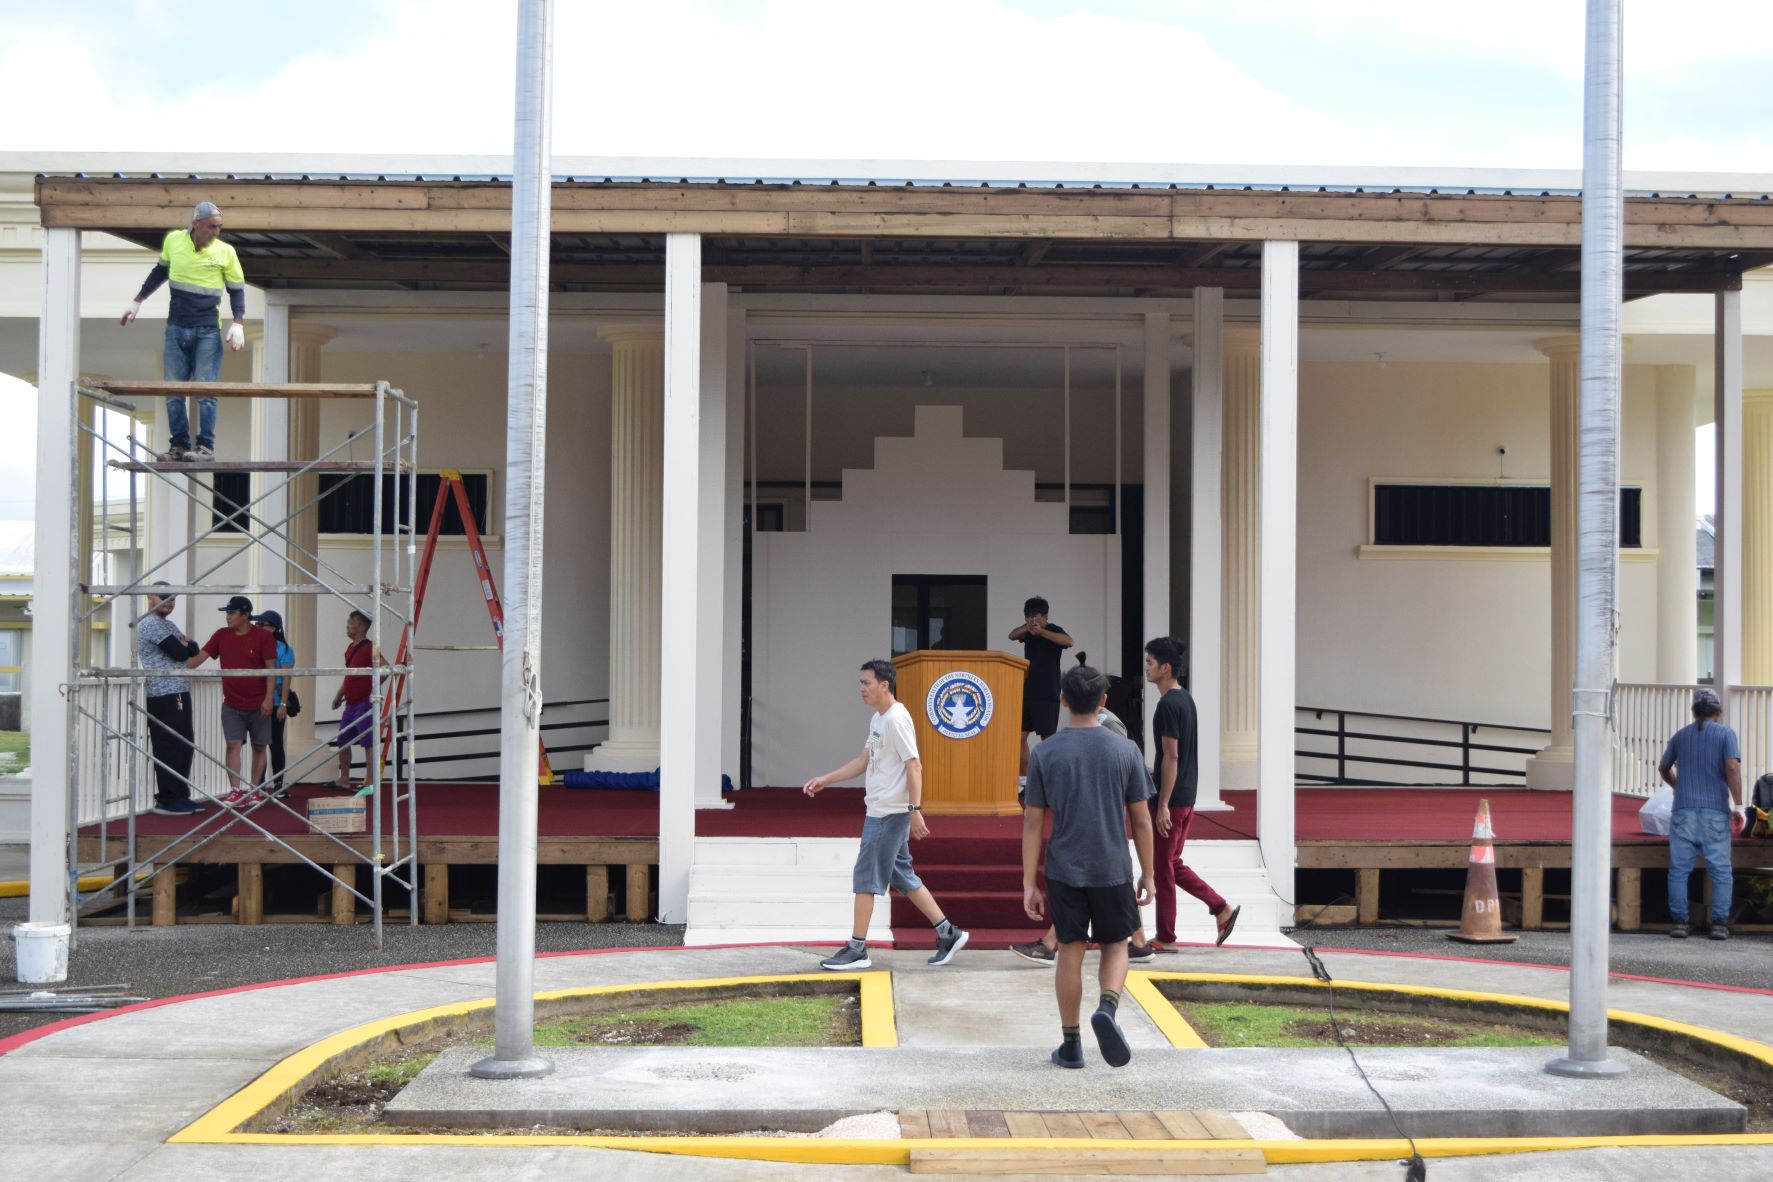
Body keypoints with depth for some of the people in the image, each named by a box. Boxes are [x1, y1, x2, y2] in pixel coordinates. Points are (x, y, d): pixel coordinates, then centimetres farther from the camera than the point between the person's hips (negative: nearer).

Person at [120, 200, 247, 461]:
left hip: (208, 331, -3)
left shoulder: (225, 252, -5)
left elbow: (237, 289, 4)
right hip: (176, 329, 3)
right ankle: (179, 446, 8)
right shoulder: (173, 240, 1)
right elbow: (160, 271, 19)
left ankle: (206, 447, -2)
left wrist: (238, 324, -8)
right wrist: (137, 302, 23)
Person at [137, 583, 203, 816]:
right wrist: (185, 646, 5)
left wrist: (184, 644, -5)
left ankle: (180, 796, 19)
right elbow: (179, 653, -16)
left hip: (178, 694, 10)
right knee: (168, 749, -7)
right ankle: (166, 801, -3)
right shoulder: (151, 624, -10)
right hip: (164, 696, -10)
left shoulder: (169, 625, 22)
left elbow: (193, 650, 14)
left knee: (184, 746, 12)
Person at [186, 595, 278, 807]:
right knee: (233, 745, -6)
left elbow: (271, 668, -7)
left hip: (258, 705, -2)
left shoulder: (263, 637, -7)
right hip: (232, 704, 2)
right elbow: (198, 658, 2)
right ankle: (235, 792, -5)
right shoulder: (221, 636, 3)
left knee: (259, 747, 6)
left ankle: (254, 791, 16)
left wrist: (268, 698, -13)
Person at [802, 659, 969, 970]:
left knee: (866, 876, -4)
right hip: (881, 812, 10)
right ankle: (947, 934, 17)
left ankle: (857, 948, 2)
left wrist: (915, 810, -24)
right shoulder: (878, 719, 14)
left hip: (889, 813, -10)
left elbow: (914, 766, -19)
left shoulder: (896, 719, -16)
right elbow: (864, 760, 23)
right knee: (902, 876, 13)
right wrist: (826, 780, 19)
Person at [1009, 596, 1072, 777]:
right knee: (1020, 735, 6)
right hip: (1027, 692, 7)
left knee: (1048, 737, -8)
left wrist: (1041, 632, -30)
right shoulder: (1028, 631, 13)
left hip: (1047, 694, -7)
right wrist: (1027, 627, -17)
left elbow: (1068, 642, -23)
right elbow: (1012, 636, 0)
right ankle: (1022, 776, 12)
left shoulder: (1052, 630, -5)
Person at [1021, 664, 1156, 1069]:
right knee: (1115, 946, 14)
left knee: (1070, 950, 10)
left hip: (1064, 870, 0)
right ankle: (1107, 1009, -13)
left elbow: (1032, 823, -3)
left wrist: (1029, 884, 1)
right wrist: (1147, 875, 9)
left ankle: (1071, 1045, 14)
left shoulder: (1045, 753, -4)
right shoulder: (1126, 751, -3)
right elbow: (1141, 820, 0)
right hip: (1113, 869, 0)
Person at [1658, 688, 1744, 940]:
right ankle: (1720, 923, 0)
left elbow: (1665, 770, 23)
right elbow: (1733, 768, -12)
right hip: (1716, 811, -2)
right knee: (1721, 870, 4)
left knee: (1679, 869, 5)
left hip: (1684, 809, 2)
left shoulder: (1680, 736, 12)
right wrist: (1738, 804, -11)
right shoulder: (1725, 734, 1)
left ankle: (1678, 922, 1)